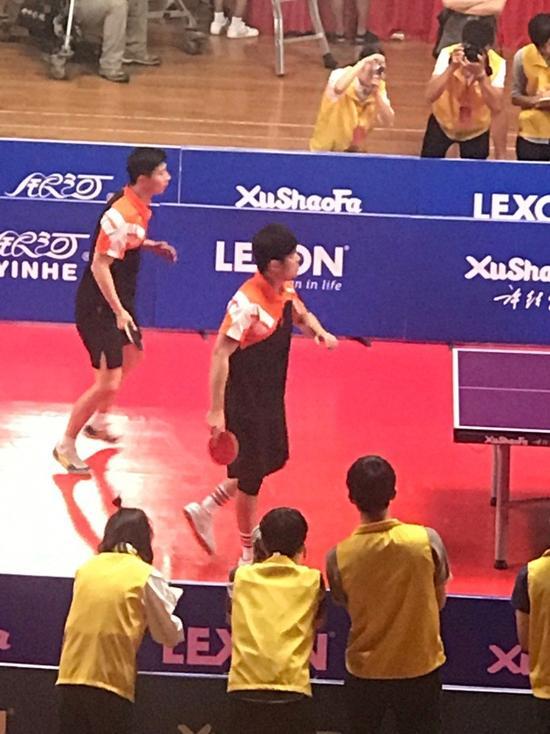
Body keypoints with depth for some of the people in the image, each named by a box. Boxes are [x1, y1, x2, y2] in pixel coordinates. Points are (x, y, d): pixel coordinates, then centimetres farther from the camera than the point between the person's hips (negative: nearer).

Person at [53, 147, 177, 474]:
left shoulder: (139, 207, 2)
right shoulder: (121, 215, -27)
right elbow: (100, 266, -26)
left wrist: (151, 245, 5)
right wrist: (118, 311, -27)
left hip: (120, 302, 11)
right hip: (99, 307, -11)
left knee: (130, 356, 30)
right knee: (107, 383, -11)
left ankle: (99, 422, 50)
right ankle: (66, 446, 7)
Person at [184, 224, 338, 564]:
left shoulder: (285, 291, -1)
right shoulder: (248, 303, -28)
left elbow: (302, 315, 21)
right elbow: (221, 353, -27)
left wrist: (319, 332, -2)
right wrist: (216, 410, -27)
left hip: (270, 396, 9)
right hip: (245, 401, -9)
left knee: (272, 459, 20)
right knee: (252, 472, 5)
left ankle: (205, 510, 33)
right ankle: (249, 555, 23)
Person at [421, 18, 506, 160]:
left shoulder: (497, 65, -26)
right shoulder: (448, 54, -27)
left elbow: (497, 107, -36)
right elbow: (430, 96, -36)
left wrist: (481, 75, -47)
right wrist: (452, 68, -47)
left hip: (476, 128, 0)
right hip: (443, 122, 0)